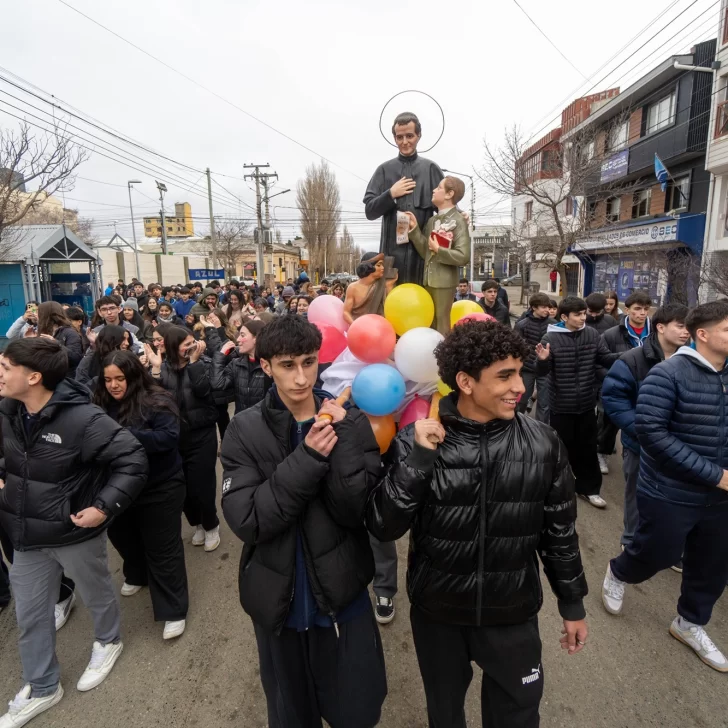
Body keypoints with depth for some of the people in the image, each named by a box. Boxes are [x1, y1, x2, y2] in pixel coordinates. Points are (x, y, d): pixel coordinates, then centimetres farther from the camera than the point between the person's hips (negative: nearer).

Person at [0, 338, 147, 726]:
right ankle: (42, 688, 42)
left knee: (96, 595, 21)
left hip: (74, 533, -6)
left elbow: (133, 461, -26)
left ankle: (108, 641, 52)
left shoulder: (82, 418, -29)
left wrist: (104, 507, -28)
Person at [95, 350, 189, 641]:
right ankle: (137, 575, 56)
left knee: (162, 549, 3)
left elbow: (168, 438, -26)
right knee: (123, 537, 26)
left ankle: (173, 611, 18)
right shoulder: (102, 404, -2)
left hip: (159, 488, -6)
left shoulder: (156, 402, -18)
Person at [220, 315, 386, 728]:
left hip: (342, 598, 1)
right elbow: (246, 521, -19)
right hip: (278, 601, 0)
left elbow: (359, 512, -16)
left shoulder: (350, 423, -10)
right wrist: (307, 459, -28)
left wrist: (341, 440, -27)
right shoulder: (246, 430, -11)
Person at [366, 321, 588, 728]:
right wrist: (418, 458, -31)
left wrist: (572, 604, 8)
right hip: (437, 614, 0)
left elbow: (560, 531, -1)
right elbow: (384, 527, -20)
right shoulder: (417, 441, -18)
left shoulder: (542, 444, -12)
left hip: (513, 615, 1)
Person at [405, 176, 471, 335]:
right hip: (427, 280, 7)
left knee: (441, 323, 2)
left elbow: (463, 257, -17)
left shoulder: (458, 221, -8)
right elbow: (425, 251, 2)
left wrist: (439, 250, -17)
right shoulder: (432, 220, 11)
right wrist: (414, 229, -5)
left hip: (444, 282, -7)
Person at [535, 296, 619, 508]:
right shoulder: (551, 338, -13)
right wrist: (542, 361, -35)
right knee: (562, 448, 9)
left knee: (588, 448, 15)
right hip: (561, 405, -4)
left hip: (586, 404, 4)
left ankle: (589, 488, 31)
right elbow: (542, 372, -14)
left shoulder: (592, 334, -2)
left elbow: (606, 358, 2)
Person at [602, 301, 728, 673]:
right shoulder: (668, 374, -19)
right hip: (670, 493, -6)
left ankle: (690, 623, 43)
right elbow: (650, 431, -25)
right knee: (657, 556, 11)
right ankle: (617, 574, 44)